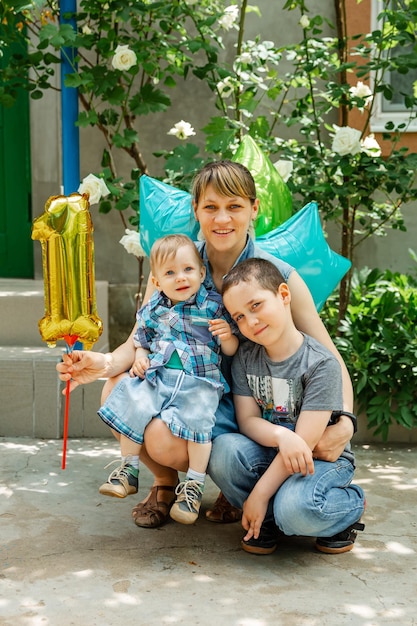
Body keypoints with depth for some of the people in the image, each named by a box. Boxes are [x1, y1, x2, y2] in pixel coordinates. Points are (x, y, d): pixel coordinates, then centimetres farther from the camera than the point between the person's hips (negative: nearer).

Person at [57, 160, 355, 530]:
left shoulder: (278, 276, -12)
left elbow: (330, 360, -10)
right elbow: (141, 339, -3)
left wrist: (344, 421, -29)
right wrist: (106, 363, -27)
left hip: (242, 399, -3)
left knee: (164, 439, -30)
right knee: (118, 389, -27)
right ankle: (165, 483, 5)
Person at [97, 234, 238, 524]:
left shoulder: (213, 306, 0)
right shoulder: (152, 310, 10)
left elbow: (231, 351, 3)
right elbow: (142, 341, 24)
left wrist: (227, 336, -19)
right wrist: (140, 358, 3)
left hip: (199, 381, -3)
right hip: (157, 375, 3)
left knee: (196, 421, -27)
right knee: (132, 407, -17)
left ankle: (194, 485, -8)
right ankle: (129, 471, 4)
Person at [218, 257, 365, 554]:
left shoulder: (321, 364, -18)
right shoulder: (245, 358, -1)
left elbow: (305, 442, -20)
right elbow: (247, 420, -5)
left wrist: (259, 494, -20)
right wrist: (281, 436, -29)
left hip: (323, 458, -4)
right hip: (271, 453, 4)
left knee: (295, 509, -35)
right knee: (224, 449, -27)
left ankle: (352, 503, 0)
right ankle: (266, 520, -3)